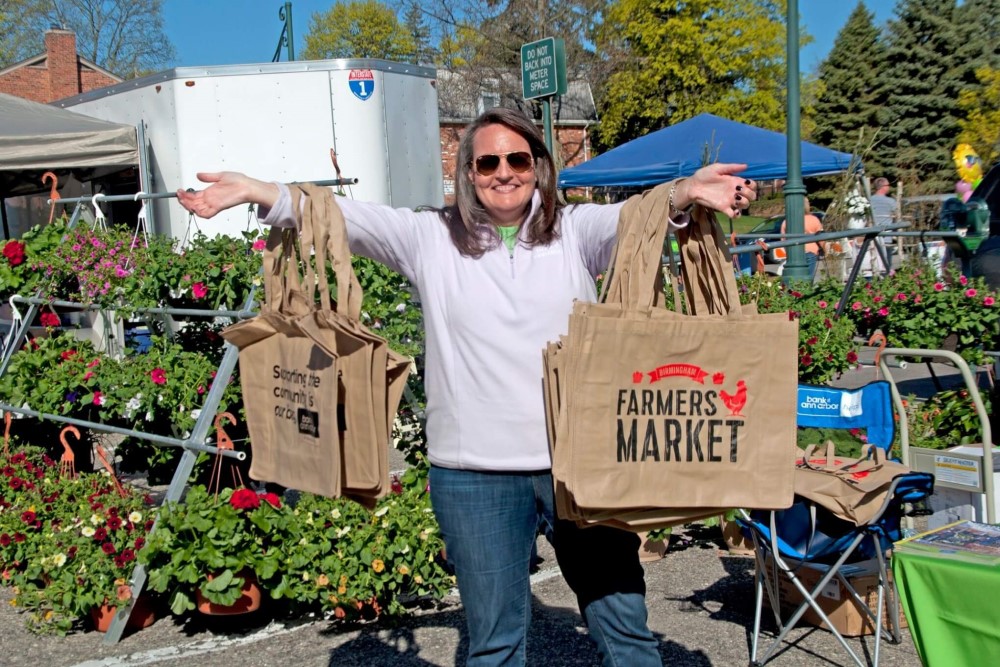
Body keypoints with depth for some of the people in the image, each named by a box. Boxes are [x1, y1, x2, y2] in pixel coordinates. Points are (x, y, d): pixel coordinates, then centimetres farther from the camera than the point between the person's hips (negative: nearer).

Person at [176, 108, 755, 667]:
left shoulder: (574, 232, 4)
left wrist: (685, 193, -35)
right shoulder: (432, 239, 5)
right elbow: (347, 215, -2)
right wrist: (257, 191, -14)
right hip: (476, 474, 0)